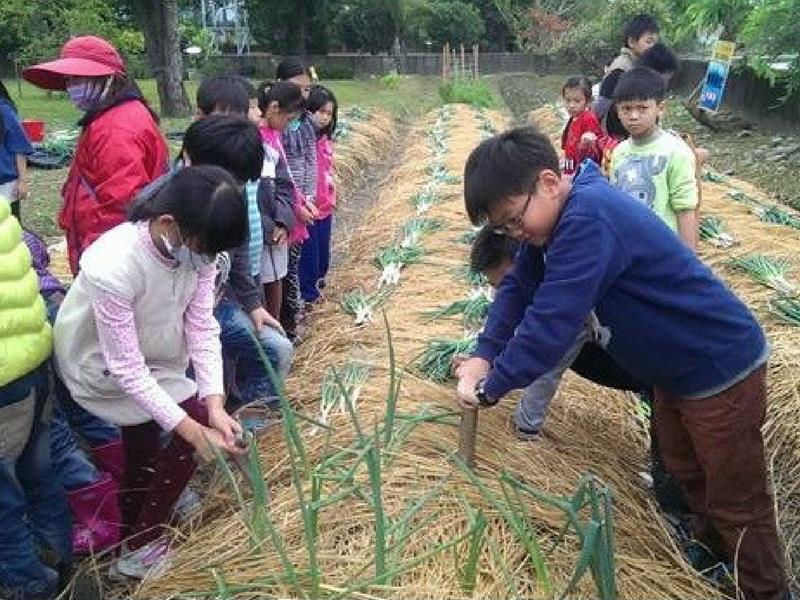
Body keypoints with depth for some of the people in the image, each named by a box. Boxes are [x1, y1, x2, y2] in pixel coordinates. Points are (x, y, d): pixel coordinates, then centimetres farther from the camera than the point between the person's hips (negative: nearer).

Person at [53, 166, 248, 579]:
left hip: (149, 358, 6)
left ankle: (133, 539, 44)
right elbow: (126, 367, -33)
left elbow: (202, 328, -18)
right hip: (104, 369, -6)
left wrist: (214, 402, -29)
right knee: (196, 418, -11)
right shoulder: (112, 267, -39)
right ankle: (141, 548, 7)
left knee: (142, 455, 19)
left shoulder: (195, 247, -22)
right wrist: (193, 430, -34)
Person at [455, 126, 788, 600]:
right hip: (676, 367, 10)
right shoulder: (564, 214, -3)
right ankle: (716, 546, 50)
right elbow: (519, 287, 0)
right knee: (685, 470, 27)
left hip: (722, 368, -10)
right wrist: (484, 355, -12)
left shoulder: (589, 218, -34)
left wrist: (491, 386, -23)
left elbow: (552, 320, -35)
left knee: (738, 500, 7)